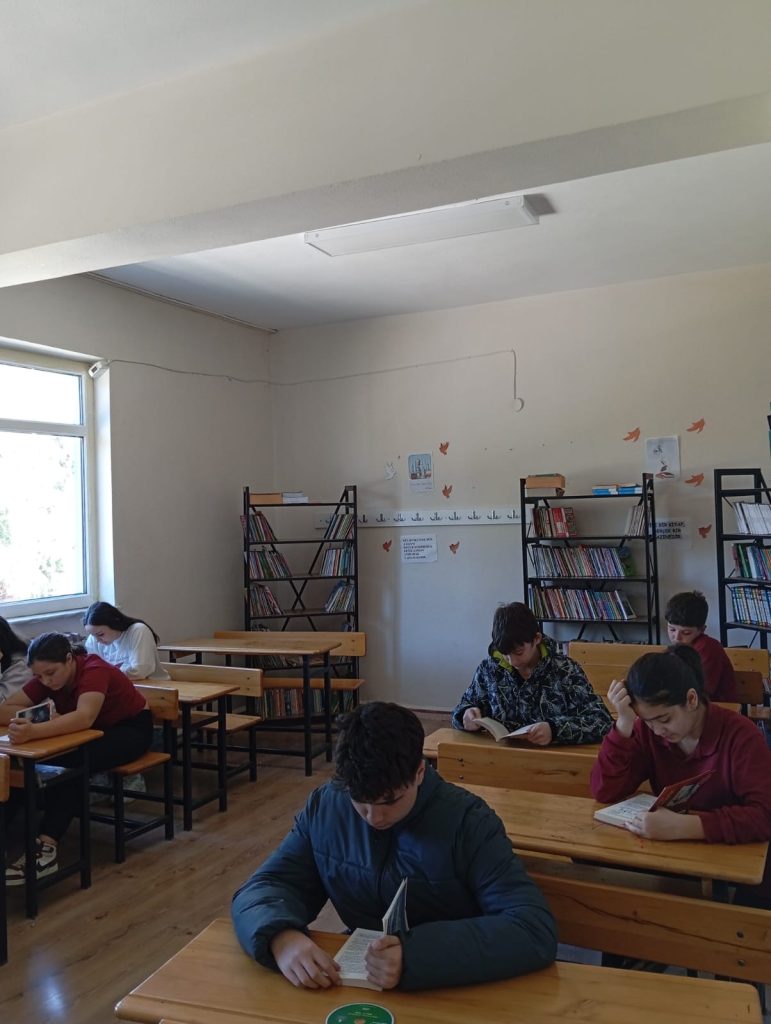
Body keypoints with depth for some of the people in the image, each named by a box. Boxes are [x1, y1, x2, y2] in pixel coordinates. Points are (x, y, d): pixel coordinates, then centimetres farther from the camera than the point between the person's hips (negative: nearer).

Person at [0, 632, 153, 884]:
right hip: (94, 731, 6)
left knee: (74, 763, -35)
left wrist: (34, 731, -62)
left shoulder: (95, 670, -31)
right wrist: (45, 718, -36)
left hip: (131, 728, -6)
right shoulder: (47, 678, -12)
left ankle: (46, 848, -38)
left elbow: (85, 717, -48)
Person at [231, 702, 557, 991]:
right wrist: (281, 936, -25)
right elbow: (265, 887, -2)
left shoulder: (468, 822, -16)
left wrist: (417, 955, -35)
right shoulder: (324, 807, -5)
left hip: (450, 991, -2)